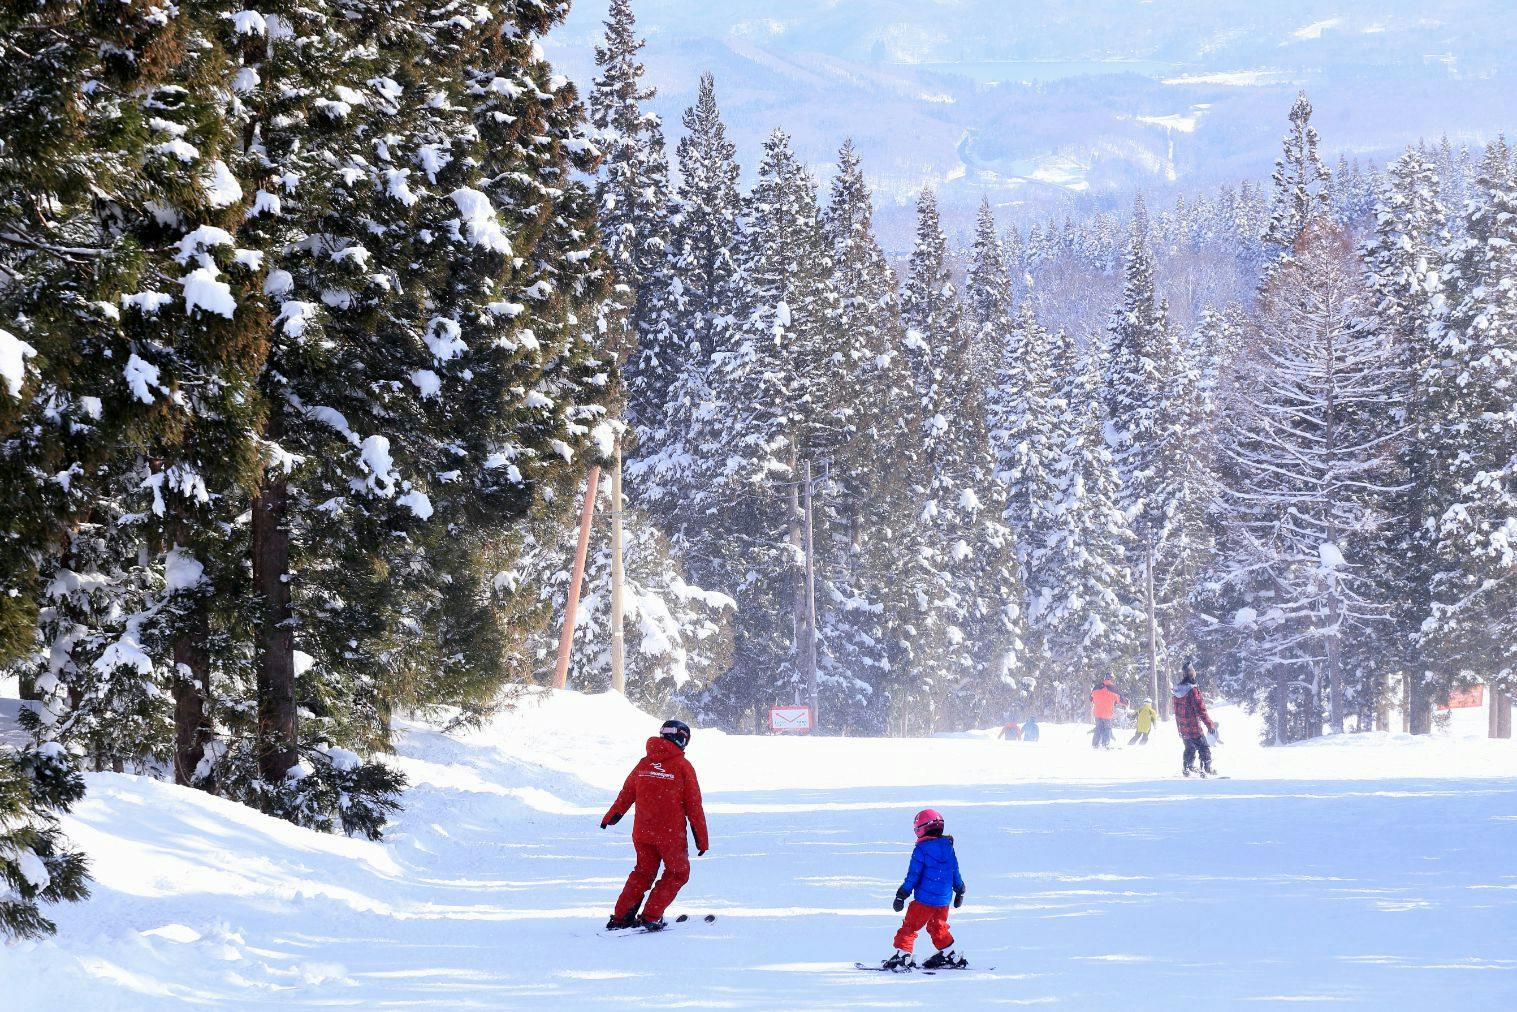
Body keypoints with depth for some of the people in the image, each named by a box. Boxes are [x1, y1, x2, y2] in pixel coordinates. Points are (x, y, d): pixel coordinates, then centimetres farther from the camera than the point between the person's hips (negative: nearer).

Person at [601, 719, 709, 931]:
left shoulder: (644, 763, 5)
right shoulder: (683, 766, -8)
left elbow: (626, 794, 17)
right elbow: (694, 806, -6)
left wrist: (611, 817, 34)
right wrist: (702, 839, 2)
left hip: (642, 832, 5)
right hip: (671, 834, -5)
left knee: (643, 872, 20)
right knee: (678, 873, 12)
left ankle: (621, 916, 16)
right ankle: (650, 917, 5)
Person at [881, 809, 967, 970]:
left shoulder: (921, 849, -12)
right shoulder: (948, 847, 7)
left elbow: (913, 876, -12)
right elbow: (956, 872, 16)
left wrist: (901, 895, -6)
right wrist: (959, 891, 29)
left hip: (924, 899, -7)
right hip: (944, 900, 7)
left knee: (909, 926, 0)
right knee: (938, 927, 22)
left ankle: (902, 955, -7)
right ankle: (951, 956, 25)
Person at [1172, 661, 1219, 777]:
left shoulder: (1177, 690, 3)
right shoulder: (1193, 690, -21)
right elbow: (1201, 710, -19)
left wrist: (1179, 726, 24)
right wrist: (1210, 724, -11)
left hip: (1182, 727, 7)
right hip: (1194, 728, -7)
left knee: (1190, 748, 23)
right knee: (1204, 749, 3)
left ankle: (1186, 768, 28)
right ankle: (1206, 769, -1)